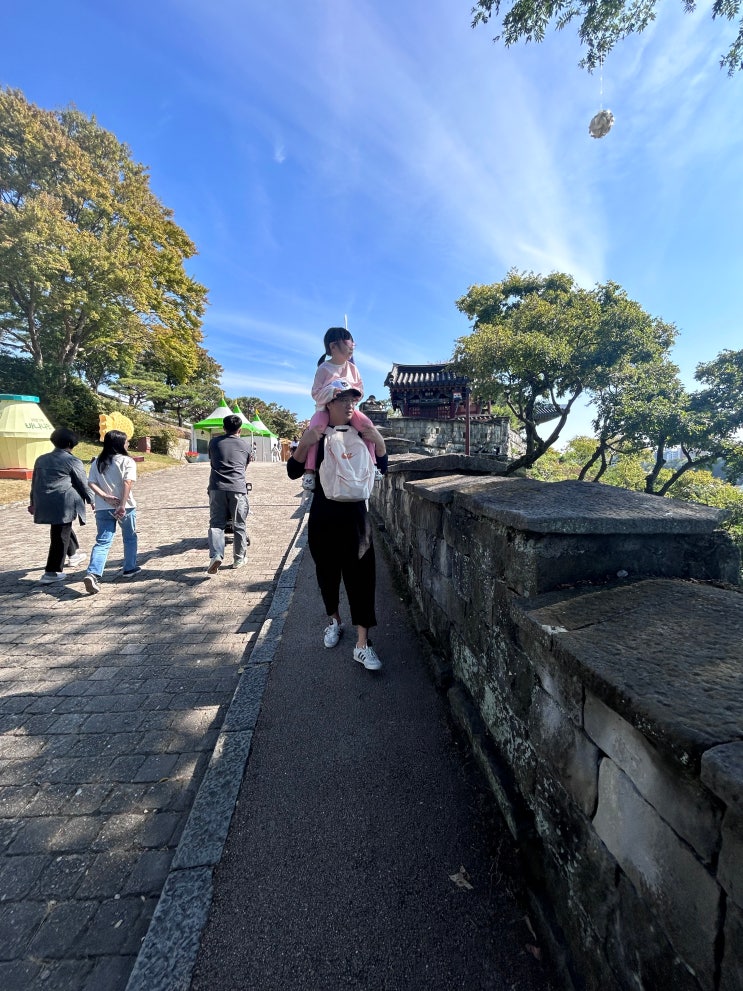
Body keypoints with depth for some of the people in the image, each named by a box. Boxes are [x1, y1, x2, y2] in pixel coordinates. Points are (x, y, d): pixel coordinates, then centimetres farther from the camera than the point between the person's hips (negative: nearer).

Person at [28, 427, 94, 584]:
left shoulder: (41, 459, 15)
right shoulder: (73, 461, -5)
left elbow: (34, 482, 22)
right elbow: (83, 484, -3)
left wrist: (33, 502, 30)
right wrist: (91, 500, 11)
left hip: (44, 504, 7)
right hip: (63, 504, -7)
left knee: (63, 529, 26)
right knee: (60, 536, -2)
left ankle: (74, 555, 42)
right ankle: (52, 572, -1)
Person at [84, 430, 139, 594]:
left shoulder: (97, 462, 11)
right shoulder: (127, 461, -5)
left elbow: (91, 483, 1)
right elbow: (128, 483, -18)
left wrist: (105, 496, -8)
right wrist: (122, 505, -21)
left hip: (103, 508, 4)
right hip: (125, 506, -3)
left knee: (102, 542, 2)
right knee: (130, 538, 17)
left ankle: (93, 574, -15)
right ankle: (129, 569, 29)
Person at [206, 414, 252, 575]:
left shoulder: (214, 442, 14)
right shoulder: (245, 444, 12)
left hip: (217, 487, 1)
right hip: (237, 487, -1)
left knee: (216, 523, 5)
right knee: (239, 525, 9)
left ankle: (216, 555, -14)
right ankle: (239, 558, 19)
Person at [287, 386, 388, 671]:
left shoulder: (362, 433, 0)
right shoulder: (316, 434, -4)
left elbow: (381, 470, 4)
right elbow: (293, 472, -6)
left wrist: (380, 444, -13)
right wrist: (303, 445, -22)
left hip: (355, 515, 0)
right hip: (323, 517, 0)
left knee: (361, 575, -4)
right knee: (327, 572, 14)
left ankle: (362, 644, 5)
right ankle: (334, 621, 39)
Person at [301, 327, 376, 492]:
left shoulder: (352, 368, 6)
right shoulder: (324, 368, -7)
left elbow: (360, 388, 10)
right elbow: (316, 393, -12)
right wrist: (332, 392, -30)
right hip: (325, 407, -4)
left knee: (367, 424, -20)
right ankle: (309, 471, -27)